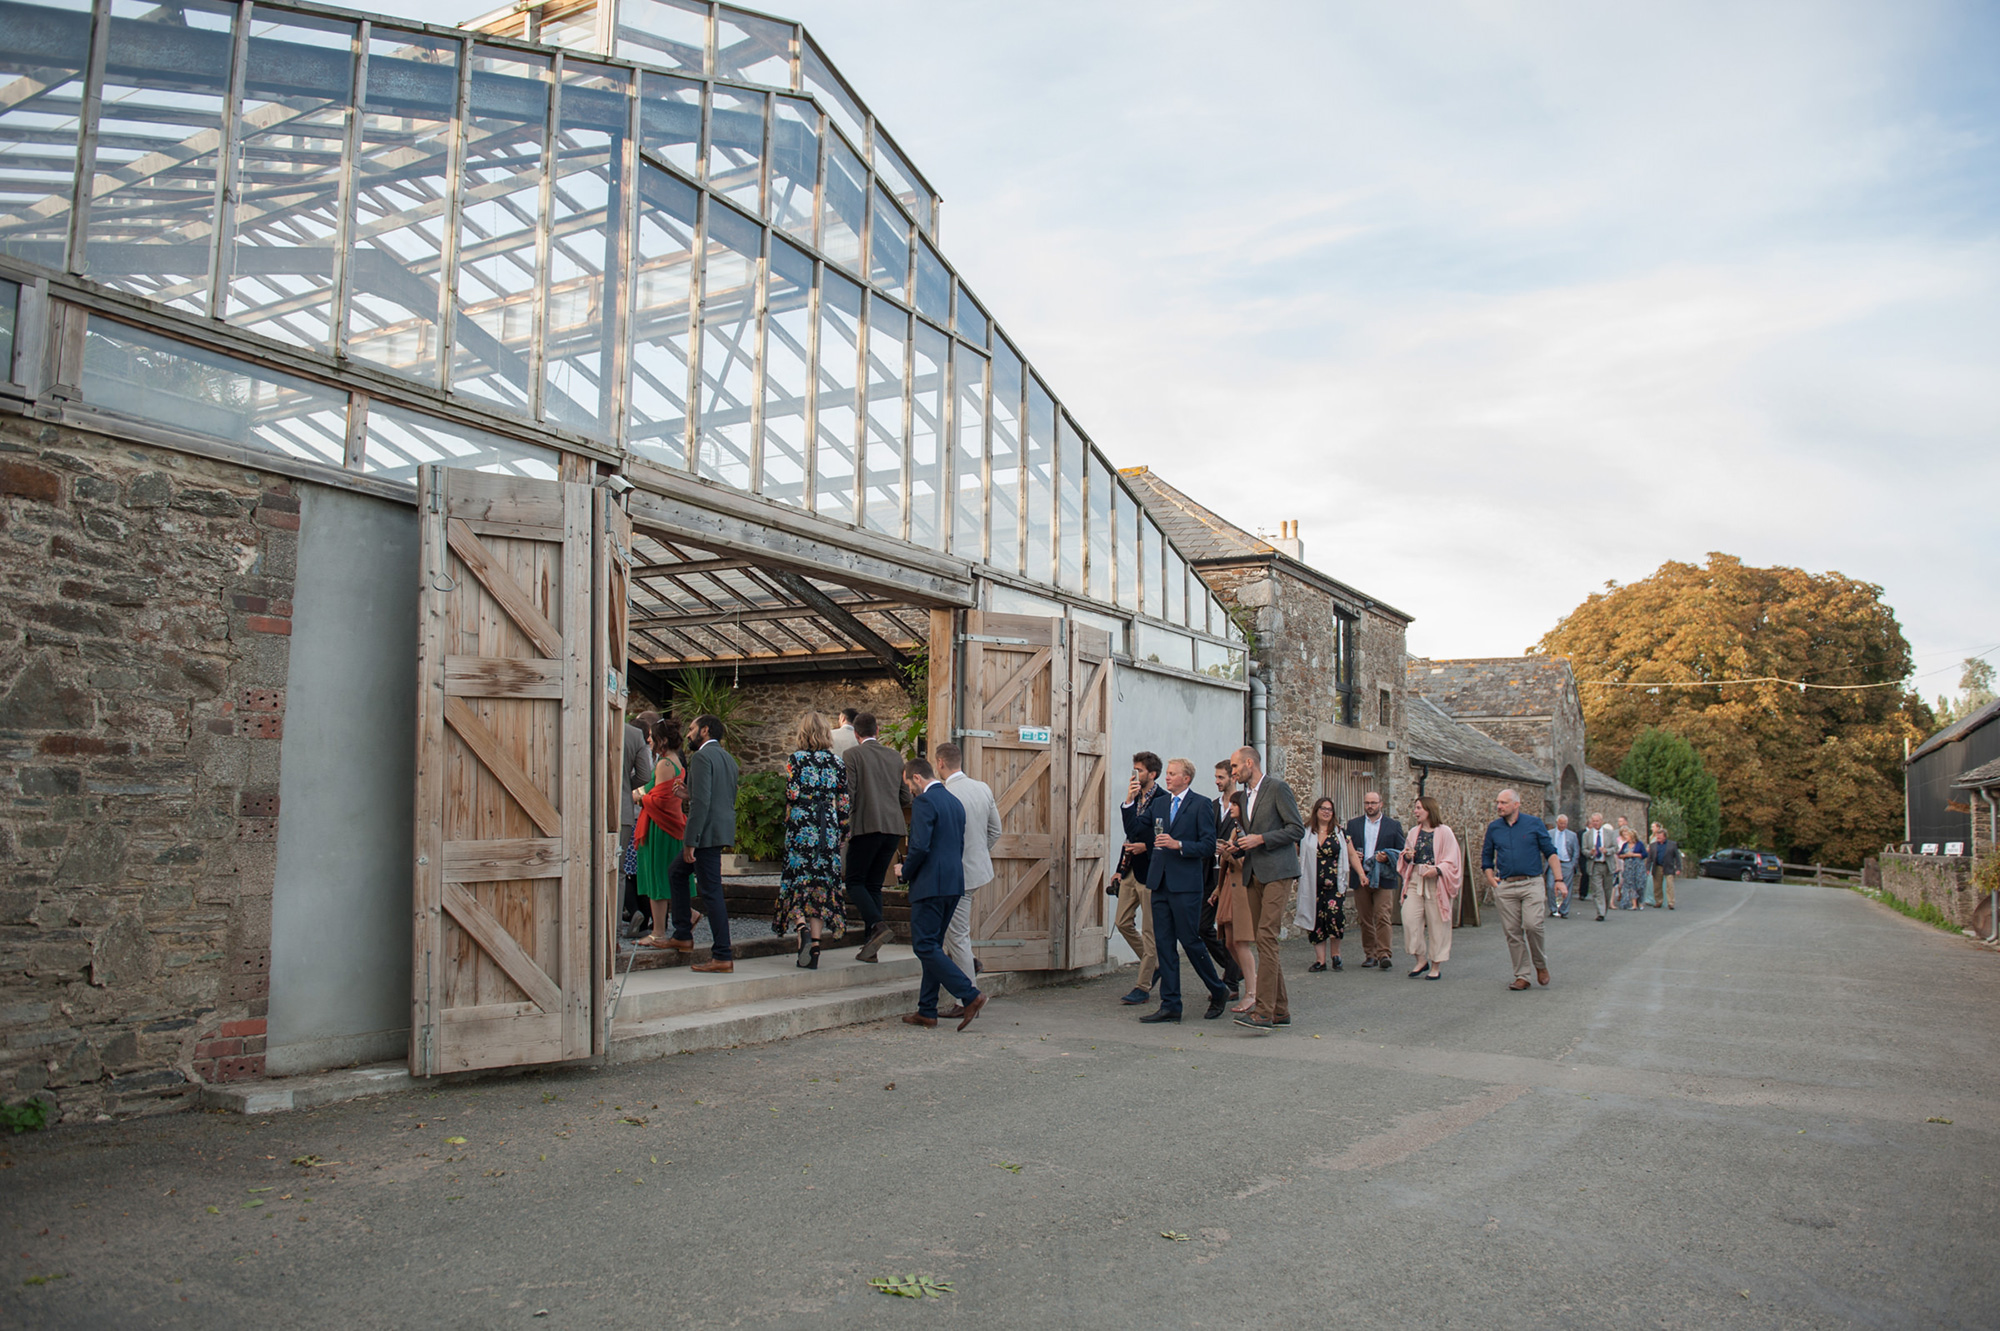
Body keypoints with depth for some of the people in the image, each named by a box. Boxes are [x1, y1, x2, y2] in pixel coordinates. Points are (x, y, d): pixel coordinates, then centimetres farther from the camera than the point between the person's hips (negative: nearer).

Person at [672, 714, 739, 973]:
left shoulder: (702, 756, -13)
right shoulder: (727, 757, 16)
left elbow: (702, 802, -21)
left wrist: (691, 842, -19)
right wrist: (689, 795, 22)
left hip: (708, 832, -10)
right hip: (723, 830, 10)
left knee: (711, 892, -6)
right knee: (677, 872, 23)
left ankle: (722, 957, -3)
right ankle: (683, 936, 24)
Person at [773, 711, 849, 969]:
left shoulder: (796, 759, -4)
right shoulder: (837, 762, 6)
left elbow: (792, 794, -9)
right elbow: (844, 802, 5)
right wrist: (841, 832, 14)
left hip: (801, 828, -3)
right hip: (829, 829, 3)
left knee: (796, 882, 5)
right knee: (821, 884, 5)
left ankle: (802, 929, -21)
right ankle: (815, 948, 3)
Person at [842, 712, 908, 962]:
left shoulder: (853, 755, -2)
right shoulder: (895, 756, 14)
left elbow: (848, 793, -9)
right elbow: (905, 796, 17)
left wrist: (844, 826, 0)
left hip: (866, 826, -5)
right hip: (893, 828, 6)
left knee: (855, 882, 2)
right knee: (874, 884, 12)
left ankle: (879, 925, -20)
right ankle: (870, 946, 9)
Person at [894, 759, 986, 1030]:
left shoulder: (924, 802, -12)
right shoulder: (955, 802, 16)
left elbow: (920, 846, -21)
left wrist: (905, 871, -3)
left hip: (930, 885, -9)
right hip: (953, 885, 9)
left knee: (925, 946, -6)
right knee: (932, 946, 13)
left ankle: (970, 996, -13)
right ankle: (927, 1011, 16)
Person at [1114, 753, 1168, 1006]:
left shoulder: (1163, 800, -12)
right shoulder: (1135, 798, 11)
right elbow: (1131, 831, -2)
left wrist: (1146, 846, -18)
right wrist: (1129, 801, -12)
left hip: (1149, 870, -8)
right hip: (1131, 869, 8)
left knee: (1149, 930, 1)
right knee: (1124, 923, 11)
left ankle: (1143, 987, 8)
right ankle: (1153, 965, 29)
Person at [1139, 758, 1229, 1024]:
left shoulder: (1201, 805, -3)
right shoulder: (1159, 803, 15)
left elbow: (1208, 845, -9)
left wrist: (1178, 845, -18)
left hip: (1185, 884, -6)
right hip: (1160, 883, 6)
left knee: (1190, 941, -2)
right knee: (1164, 944, 6)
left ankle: (1218, 992, 20)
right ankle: (1170, 1006, 10)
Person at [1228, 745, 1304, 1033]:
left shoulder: (1277, 787, -5)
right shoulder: (1245, 795, 20)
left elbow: (1297, 829, -10)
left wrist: (1260, 839, -14)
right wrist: (1239, 847, 7)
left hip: (1277, 873, -8)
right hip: (1255, 875, 8)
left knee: (1266, 937, -17)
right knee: (1264, 941, 7)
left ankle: (1264, 1012, -20)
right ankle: (1280, 1010, 13)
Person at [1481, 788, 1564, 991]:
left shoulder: (1534, 823, 2)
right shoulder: (1493, 828, 9)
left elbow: (1550, 852, 3)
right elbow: (1486, 857, 18)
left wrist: (1559, 880, -5)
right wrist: (1491, 879, 3)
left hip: (1531, 883, -3)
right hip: (1505, 887, 3)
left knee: (1532, 925, -16)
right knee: (1512, 932, 1)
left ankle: (1541, 964, 9)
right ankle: (1521, 976, 10)